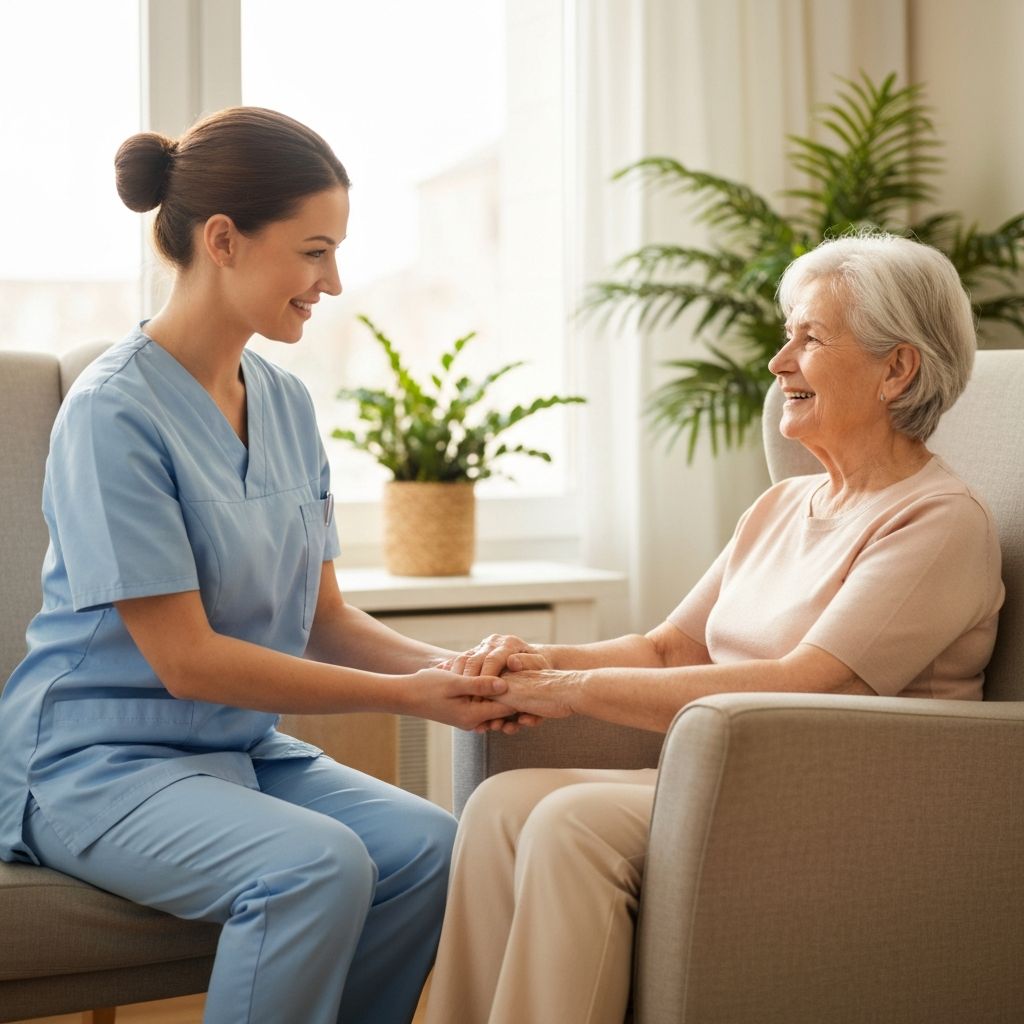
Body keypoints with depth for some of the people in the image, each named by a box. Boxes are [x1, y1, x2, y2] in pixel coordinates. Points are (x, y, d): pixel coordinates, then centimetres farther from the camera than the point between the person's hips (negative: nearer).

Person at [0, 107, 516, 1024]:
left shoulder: (287, 404, 7)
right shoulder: (115, 413, -15)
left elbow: (324, 617, 10)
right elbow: (186, 659, -17)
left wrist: (445, 666, -9)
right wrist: (405, 696, -16)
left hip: (245, 747, 7)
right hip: (103, 760, -7)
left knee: (432, 844, -18)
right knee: (318, 864, -31)